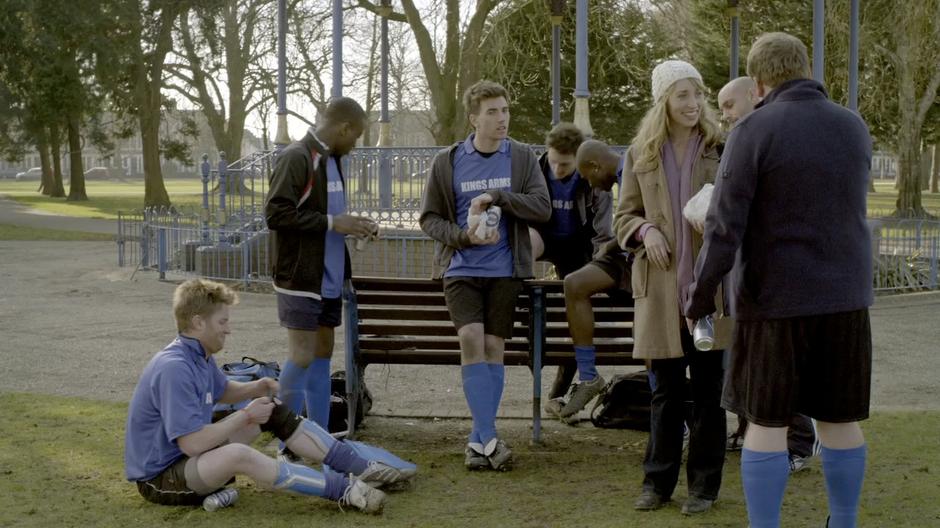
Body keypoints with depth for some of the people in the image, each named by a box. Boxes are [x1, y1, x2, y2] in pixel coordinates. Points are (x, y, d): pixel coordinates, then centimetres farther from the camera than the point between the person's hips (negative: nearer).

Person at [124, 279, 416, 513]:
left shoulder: (200, 355, 3)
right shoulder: (174, 369, -27)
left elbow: (222, 391, 25)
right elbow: (192, 443, -30)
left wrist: (255, 388, 3)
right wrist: (245, 416, -19)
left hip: (192, 457, 11)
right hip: (160, 478, -11)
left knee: (274, 411, 8)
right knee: (239, 455, -39)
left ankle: (359, 467, 3)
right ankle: (343, 490, -33)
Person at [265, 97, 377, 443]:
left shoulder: (332, 159, 14)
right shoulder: (296, 158, -14)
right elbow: (276, 214, -21)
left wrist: (351, 225, 4)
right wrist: (331, 222, -20)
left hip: (329, 278, 9)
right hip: (300, 279, -9)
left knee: (322, 353, 12)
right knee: (302, 356, -7)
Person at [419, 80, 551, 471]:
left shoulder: (522, 158, 4)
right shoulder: (447, 161, 3)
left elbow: (542, 208, -5)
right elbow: (429, 218, 6)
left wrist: (497, 196, -17)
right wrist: (464, 236, -12)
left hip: (505, 270, 1)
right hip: (461, 268, -1)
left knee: (493, 347, 1)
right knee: (471, 340, -17)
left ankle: (478, 440, 10)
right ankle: (488, 438, -15)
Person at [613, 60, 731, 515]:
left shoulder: (721, 150, 2)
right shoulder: (639, 154, 7)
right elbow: (623, 217, 12)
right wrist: (645, 230, -9)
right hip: (660, 287, 1)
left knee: (708, 389, 5)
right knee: (665, 389, 9)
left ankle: (704, 484, 15)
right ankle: (658, 480, 20)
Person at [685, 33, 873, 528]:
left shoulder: (754, 131, -10)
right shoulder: (854, 128, 5)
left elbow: (725, 225, -13)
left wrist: (701, 293, -2)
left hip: (775, 299, -4)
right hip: (844, 297, 4)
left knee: (766, 422, 3)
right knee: (838, 420, 12)